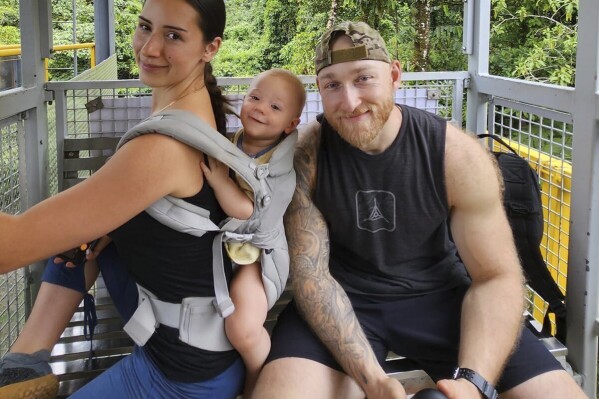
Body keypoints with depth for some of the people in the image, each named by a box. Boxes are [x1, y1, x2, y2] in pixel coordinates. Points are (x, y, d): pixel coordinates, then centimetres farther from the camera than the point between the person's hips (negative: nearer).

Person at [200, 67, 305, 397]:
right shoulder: (227, 143, 2)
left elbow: (256, 215, -23)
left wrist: (220, 180, -27)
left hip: (251, 254, -6)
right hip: (215, 245, 7)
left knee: (243, 328, -23)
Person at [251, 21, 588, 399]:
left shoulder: (457, 155, -14)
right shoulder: (304, 156, -14)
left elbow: (496, 277, -10)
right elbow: (309, 271, -13)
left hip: (438, 294, 1)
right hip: (343, 297, 0)